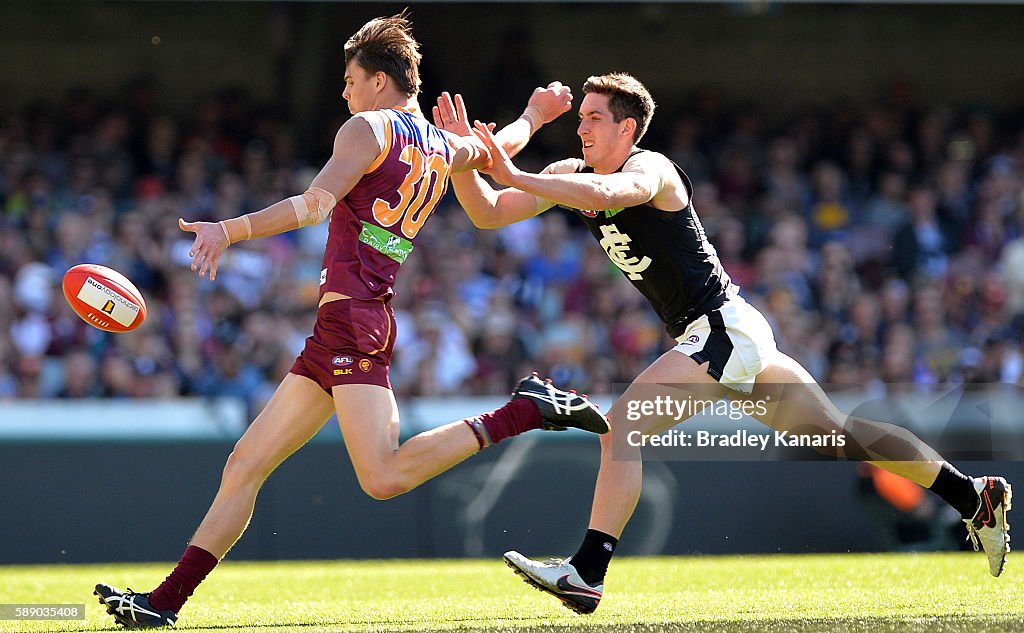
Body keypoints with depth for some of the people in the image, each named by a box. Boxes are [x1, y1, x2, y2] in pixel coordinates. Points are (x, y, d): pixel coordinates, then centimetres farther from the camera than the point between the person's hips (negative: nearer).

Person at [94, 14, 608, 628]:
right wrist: (535, 114, 61)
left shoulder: (369, 128, -4)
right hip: (334, 338, 10)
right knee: (246, 466, 7)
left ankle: (526, 410, -15)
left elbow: (317, 202, -18)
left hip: (351, 317, -10)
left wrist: (228, 229, -24)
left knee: (385, 477, -23)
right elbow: (498, 147, 40)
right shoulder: (442, 148, 19)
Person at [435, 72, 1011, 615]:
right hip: (736, 339, 10)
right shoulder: (571, 175, 9)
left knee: (621, 428, -20)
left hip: (722, 327, -10)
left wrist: (516, 176, -43)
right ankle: (975, 495, 21)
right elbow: (488, 214, 5)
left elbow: (609, 192, -40)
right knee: (840, 435, 14)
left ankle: (586, 572, -24)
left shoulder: (650, 170, -16)